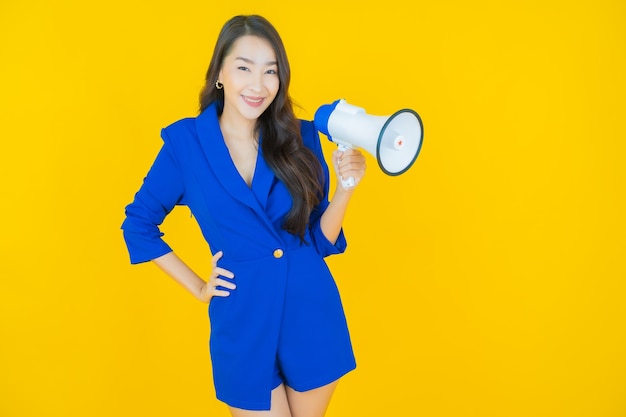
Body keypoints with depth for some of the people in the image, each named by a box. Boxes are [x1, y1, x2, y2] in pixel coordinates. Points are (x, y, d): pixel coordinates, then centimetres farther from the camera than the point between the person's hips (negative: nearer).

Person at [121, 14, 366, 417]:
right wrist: (197, 286, 3)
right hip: (243, 322, -2)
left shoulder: (301, 137, -3)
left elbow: (321, 240, 0)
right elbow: (138, 224, 6)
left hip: (313, 313, 3)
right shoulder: (185, 142, -8)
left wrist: (345, 187, -16)